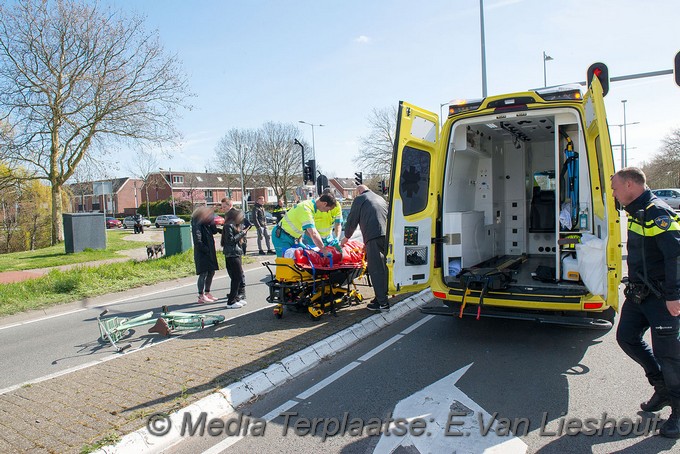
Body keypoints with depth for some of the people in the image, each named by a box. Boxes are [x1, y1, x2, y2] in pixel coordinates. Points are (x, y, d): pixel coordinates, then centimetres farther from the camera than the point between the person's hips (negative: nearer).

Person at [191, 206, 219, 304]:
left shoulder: (206, 224, 11)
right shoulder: (197, 225, -15)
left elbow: (214, 231, 6)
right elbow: (197, 241, -21)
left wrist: (212, 223, -8)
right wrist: (206, 250, -18)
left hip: (209, 252, 9)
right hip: (201, 253, -9)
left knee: (211, 272, 14)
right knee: (203, 273, -6)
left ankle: (207, 293, 25)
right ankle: (201, 296, 2)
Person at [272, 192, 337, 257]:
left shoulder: (309, 204, 2)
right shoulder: (306, 210, -28)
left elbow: (308, 229, 10)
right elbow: (313, 234, -34)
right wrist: (325, 251, -31)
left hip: (292, 237, 9)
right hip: (282, 237, -9)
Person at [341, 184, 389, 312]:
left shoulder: (360, 199, 10)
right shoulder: (381, 199, 31)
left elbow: (352, 220, 10)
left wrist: (346, 237, 28)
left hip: (374, 236, -7)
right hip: (388, 236, 7)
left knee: (376, 270, -5)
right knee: (384, 269, 13)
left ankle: (382, 303, -5)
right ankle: (382, 297, 19)